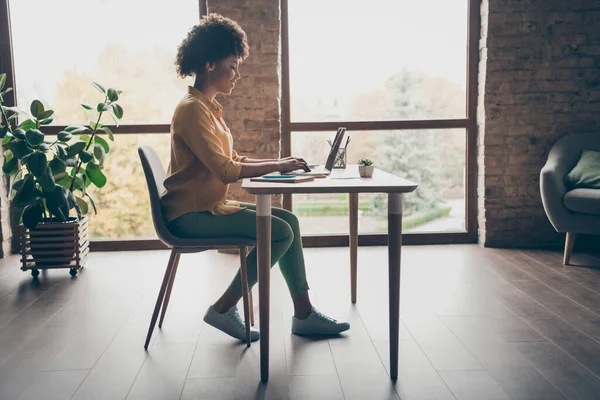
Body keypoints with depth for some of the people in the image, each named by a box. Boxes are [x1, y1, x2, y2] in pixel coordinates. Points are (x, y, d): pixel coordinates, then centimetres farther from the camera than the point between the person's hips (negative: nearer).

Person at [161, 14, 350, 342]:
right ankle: (223, 309, -5)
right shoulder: (192, 109, -17)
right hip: (191, 214, -10)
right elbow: (225, 170, -23)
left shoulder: (208, 107, 14)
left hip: (209, 206, 10)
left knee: (289, 221, 4)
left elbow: (232, 159, 14)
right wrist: (277, 166, -14)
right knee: (279, 233, -18)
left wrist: (278, 162, 1)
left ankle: (304, 314, 6)